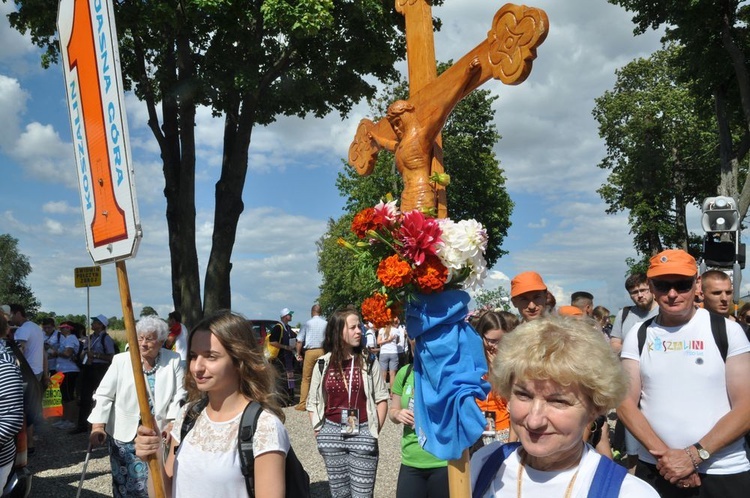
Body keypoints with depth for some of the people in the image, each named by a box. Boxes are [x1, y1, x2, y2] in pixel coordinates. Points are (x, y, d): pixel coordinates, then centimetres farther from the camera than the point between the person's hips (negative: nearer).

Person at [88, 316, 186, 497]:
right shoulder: (121, 361, -3)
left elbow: (179, 395, -2)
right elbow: (104, 394, -3)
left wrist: (172, 423, -11)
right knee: (124, 483, 6)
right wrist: (98, 426, -12)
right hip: (123, 435, 0)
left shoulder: (173, 361, -2)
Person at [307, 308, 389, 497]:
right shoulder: (323, 364, 1)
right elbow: (313, 402, 8)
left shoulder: (369, 362, -1)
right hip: (331, 434, 2)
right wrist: (319, 431, 0)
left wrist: (374, 431, -4)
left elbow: (381, 398, 2)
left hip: (362, 434, -1)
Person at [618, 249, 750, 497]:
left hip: (723, 473, -2)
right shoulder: (638, 336, 2)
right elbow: (626, 403, -1)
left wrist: (694, 455, -14)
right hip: (655, 471, 2)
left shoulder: (727, 330, -4)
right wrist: (662, 454, -13)